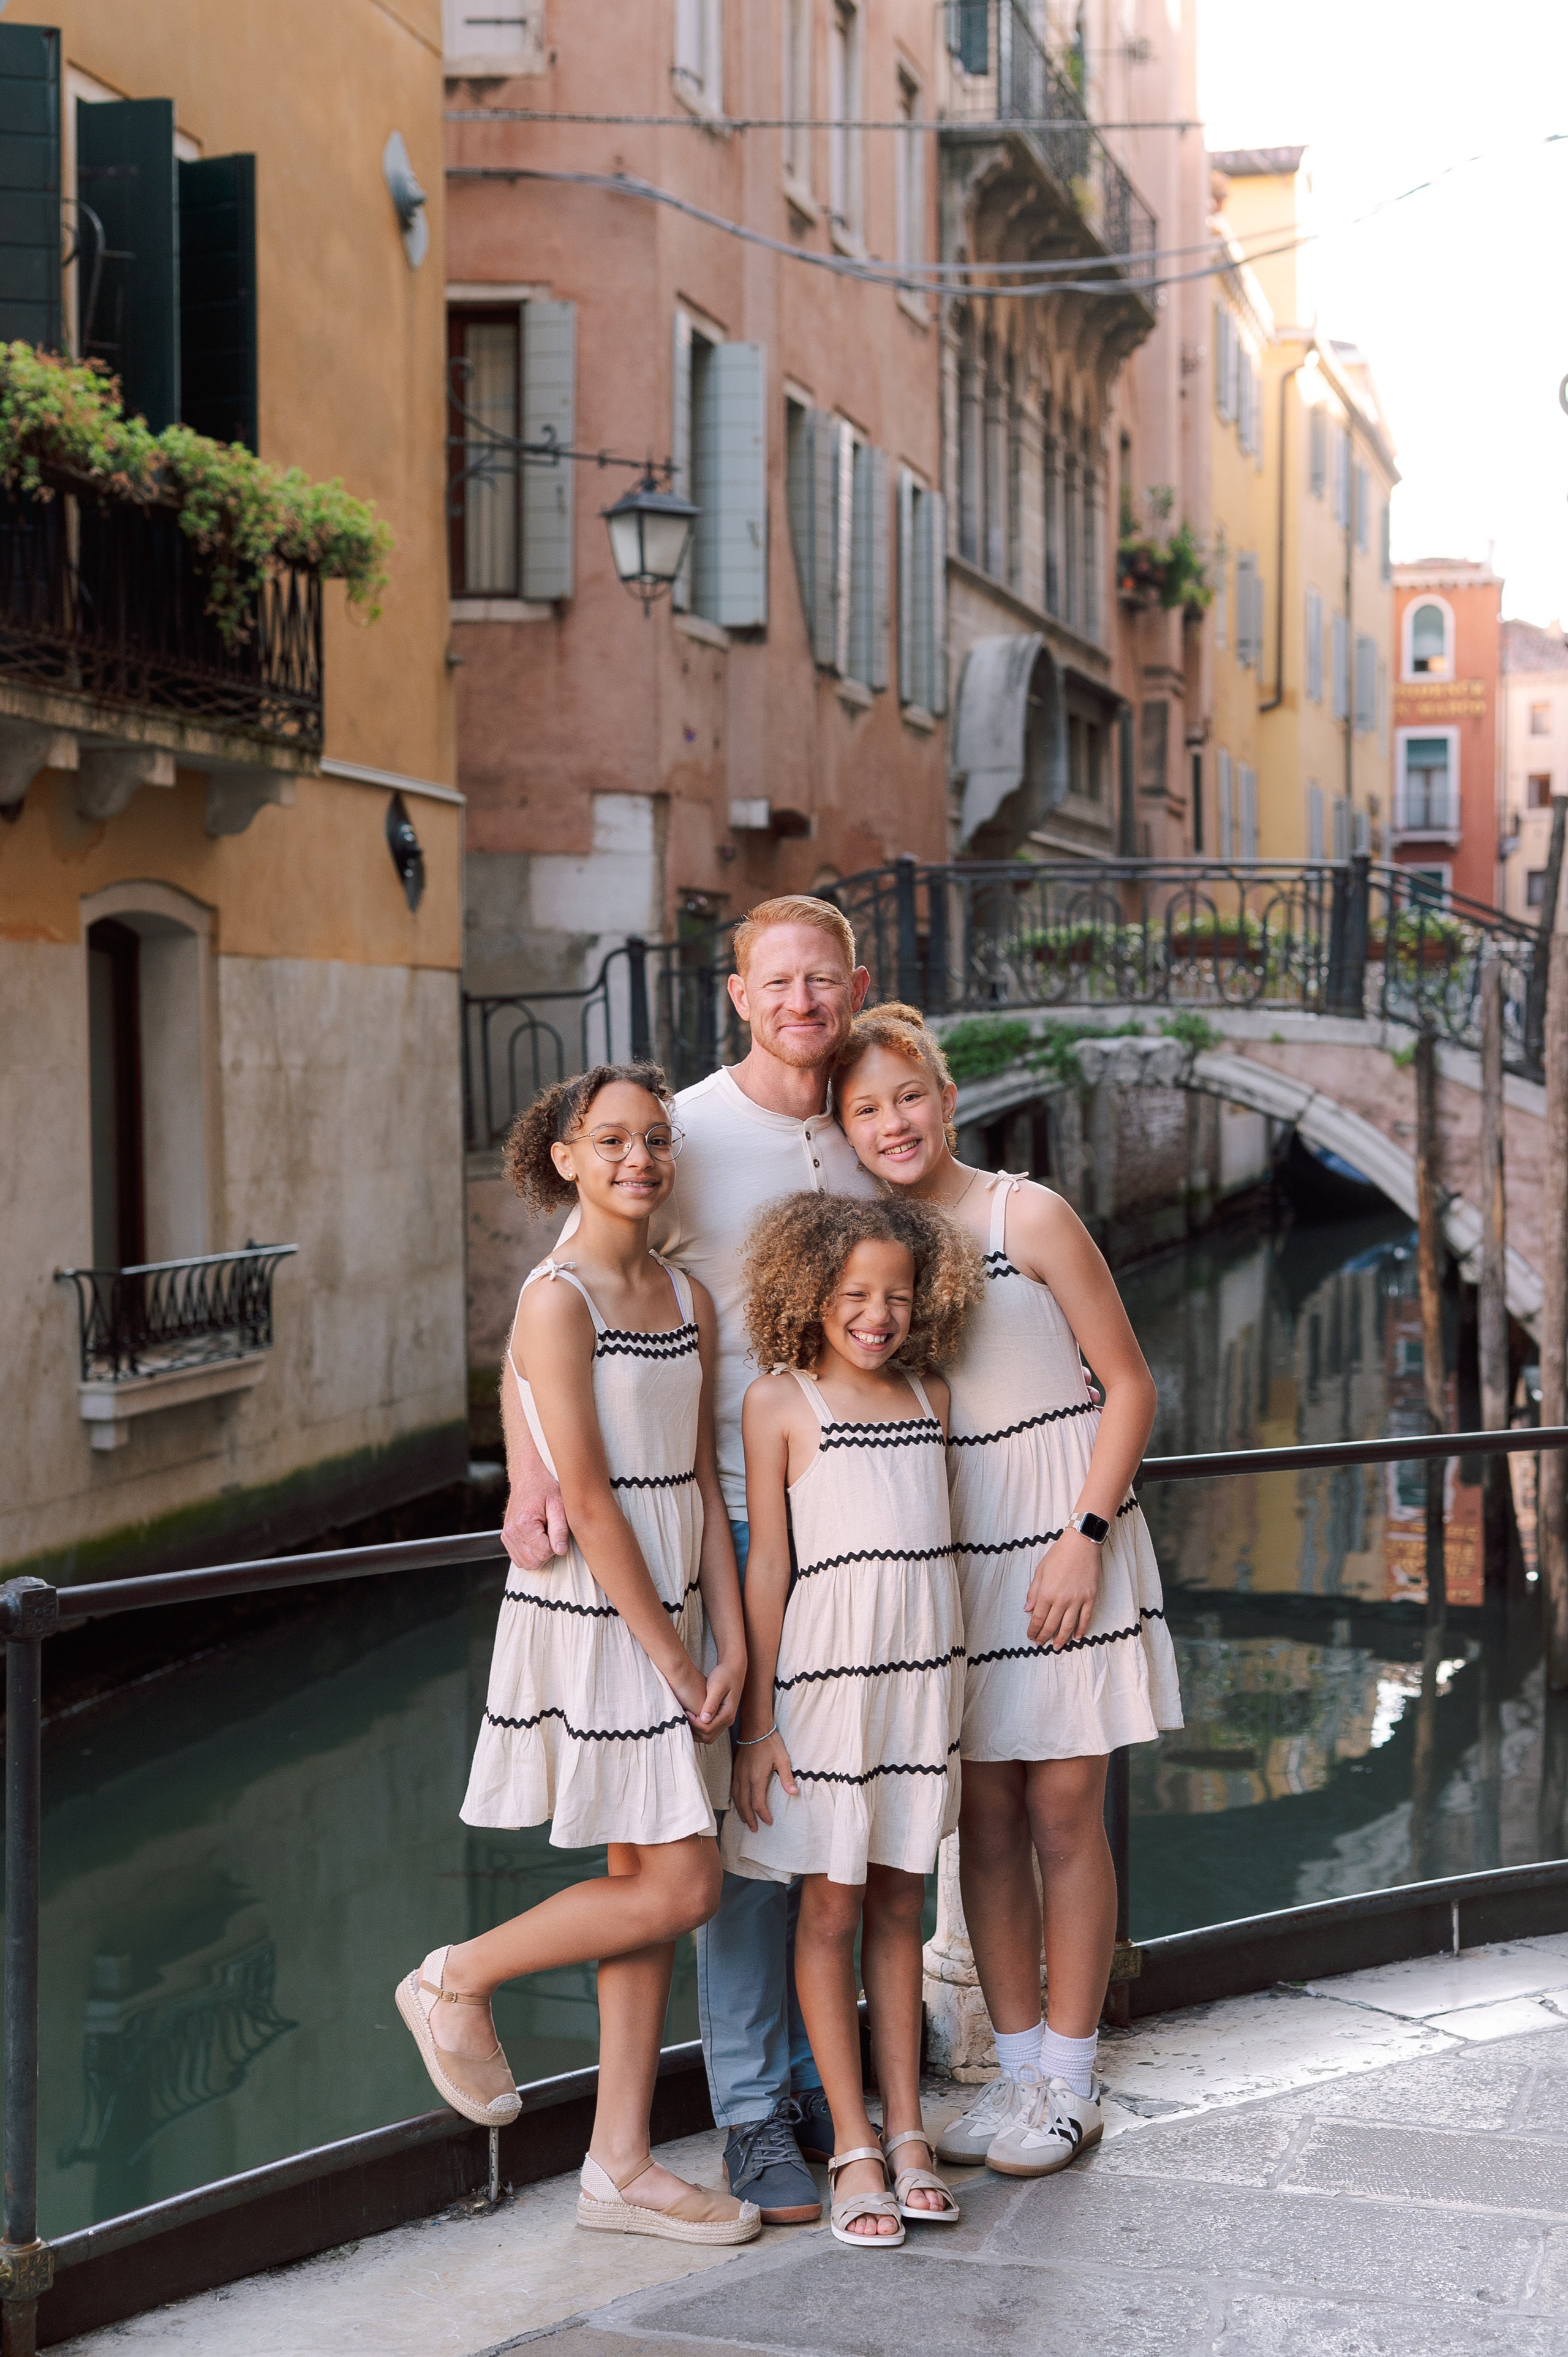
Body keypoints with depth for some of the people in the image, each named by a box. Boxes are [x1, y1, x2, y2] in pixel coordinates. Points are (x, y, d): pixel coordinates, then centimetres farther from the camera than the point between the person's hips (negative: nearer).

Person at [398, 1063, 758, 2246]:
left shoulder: (686, 1296, 9)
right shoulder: (559, 1298, -14)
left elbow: (704, 1483, 7)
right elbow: (589, 1501, -16)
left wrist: (730, 1648, 0)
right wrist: (671, 1658, -13)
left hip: (669, 1616, 7)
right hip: (590, 1620, -7)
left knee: (646, 1884, 10)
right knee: (681, 1889, -6)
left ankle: (621, 2163, 18)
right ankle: (459, 1980, 15)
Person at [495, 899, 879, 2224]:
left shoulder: (866, 1144, 9)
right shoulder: (682, 1138, -9)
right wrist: (531, 1471, -26)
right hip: (732, 1517, -5)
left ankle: (818, 2082, 25)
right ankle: (755, 2116, 8)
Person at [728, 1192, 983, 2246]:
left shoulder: (932, 1396, 9)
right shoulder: (781, 1401, -4)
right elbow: (767, 1566, -5)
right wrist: (756, 1722, -6)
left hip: (924, 1669, 4)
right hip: (825, 1672, -4)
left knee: (900, 1902, 11)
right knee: (832, 1909, 2)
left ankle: (907, 2130, 19)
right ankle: (855, 2147, 10)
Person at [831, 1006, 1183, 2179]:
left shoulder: (1028, 1216, -9)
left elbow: (1130, 1385, -6)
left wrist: (1085, 1537, -14)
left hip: (1064, 1534, -4)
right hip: (950, 1548, 4)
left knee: (1064, 1815, 1)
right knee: (985, 1820, 7)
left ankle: (1069, 2085, 13)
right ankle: (1018, 2069, 20)